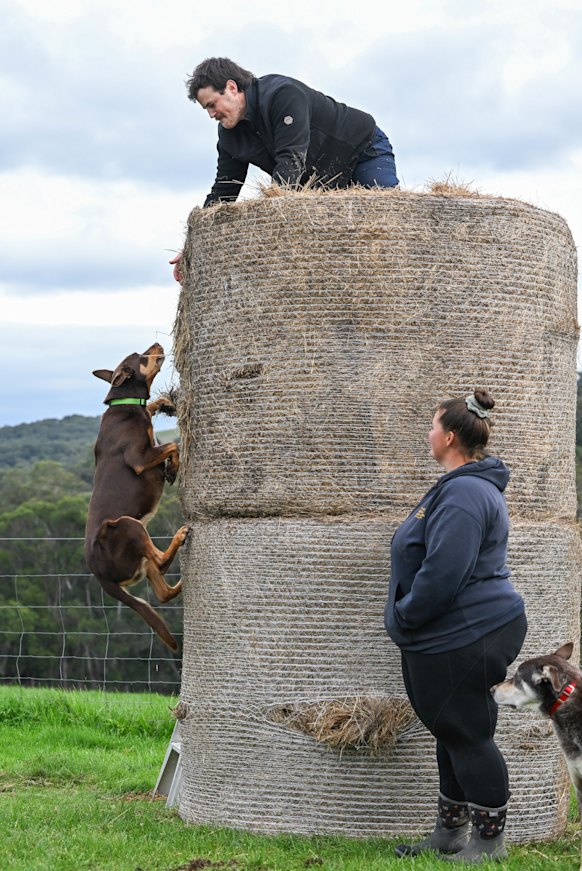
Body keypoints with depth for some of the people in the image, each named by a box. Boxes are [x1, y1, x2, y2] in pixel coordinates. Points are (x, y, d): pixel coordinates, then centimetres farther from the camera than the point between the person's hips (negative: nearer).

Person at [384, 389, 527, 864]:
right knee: (453, 732, 17)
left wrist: (403, 617, -14)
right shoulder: (465, 487, 16)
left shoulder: (463, 495, -21)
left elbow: (441, 575, -27)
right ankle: (450, 831, 27)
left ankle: (490, 839, 8)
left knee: (468, 735, -2)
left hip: (464, 640, -11)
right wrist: (407, 621, 22)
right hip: (452, 635, 11)